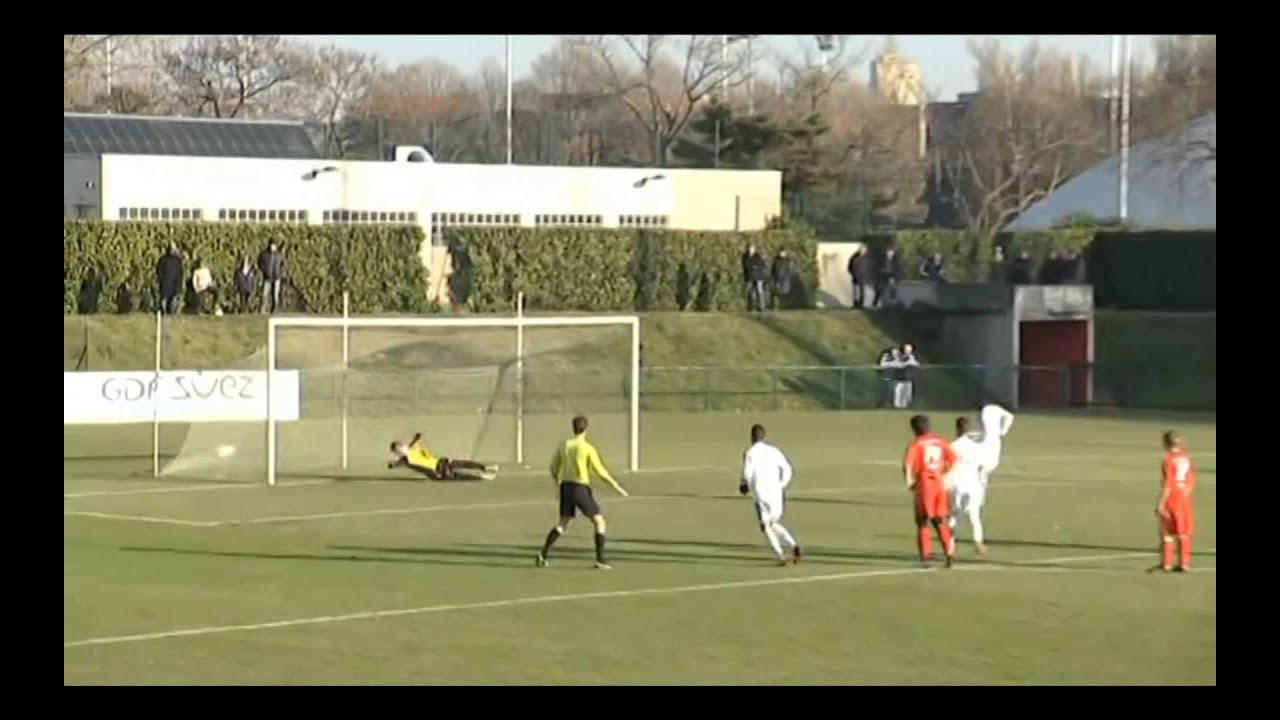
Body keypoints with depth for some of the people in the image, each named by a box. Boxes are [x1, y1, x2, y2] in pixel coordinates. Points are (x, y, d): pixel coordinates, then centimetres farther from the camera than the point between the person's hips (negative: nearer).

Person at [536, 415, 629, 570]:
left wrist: (557, 482, 33)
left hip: (566, 487, 5)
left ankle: (543, 554, 8)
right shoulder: (588, 448, -11)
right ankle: (600, 560, -1)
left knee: (562, 524, 19)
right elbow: (600, 471, -10)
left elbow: (554, 467, 13)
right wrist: (616, 486, 0)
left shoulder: (563, 446, 4)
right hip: (581, 489, -5)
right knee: (600, 522, 6)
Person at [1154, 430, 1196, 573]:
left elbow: (1168, 484, -18)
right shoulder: (1186, 458, 5)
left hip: (1171, 499, -6)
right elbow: (1192, 479, 8)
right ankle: (1184, 563, 12)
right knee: (1183, 533, 11)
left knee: (1166, 533, 4)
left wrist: (1161, 503, -14)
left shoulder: (1169, 460, -15)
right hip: (1185, 499, 6)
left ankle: (1166, 563, 4)